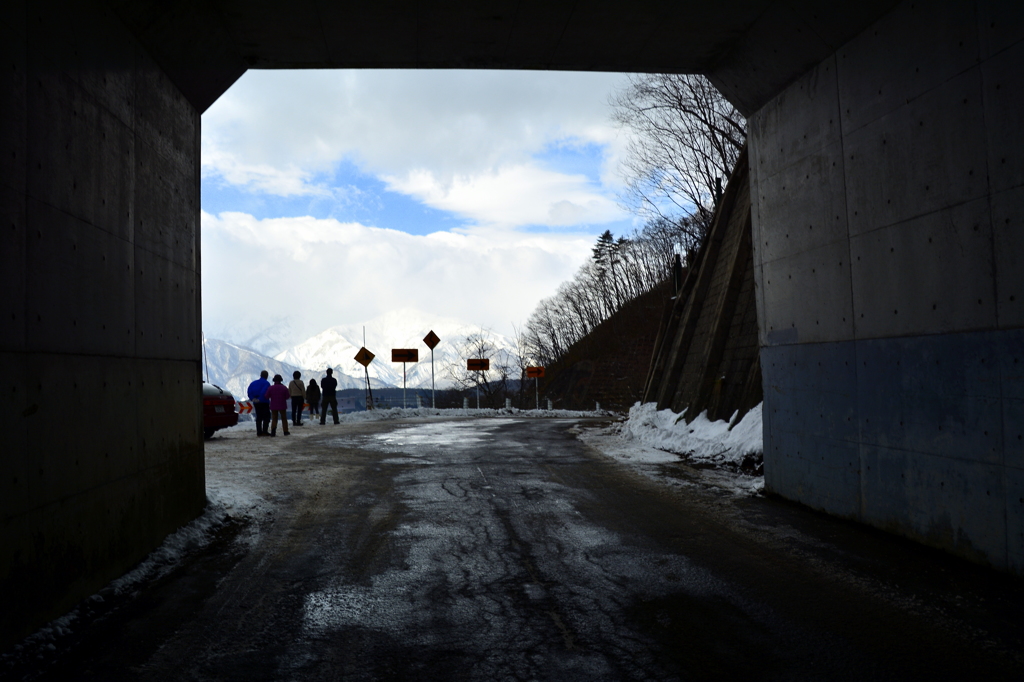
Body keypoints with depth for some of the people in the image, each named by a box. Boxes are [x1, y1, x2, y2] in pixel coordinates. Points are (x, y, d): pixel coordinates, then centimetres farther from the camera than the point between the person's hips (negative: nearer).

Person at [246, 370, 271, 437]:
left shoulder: (254, 383, 10)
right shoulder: (266, 383, -9)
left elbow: (249, 391, 1)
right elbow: (264, 392, -24)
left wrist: (252, 398, -1)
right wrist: (260, 399, -15)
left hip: (256, 403, 6)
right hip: (264, 403, -6)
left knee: (258, 417, 12)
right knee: (266, 417, -1)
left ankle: (259, 432, 11)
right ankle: (264, 431, -7)